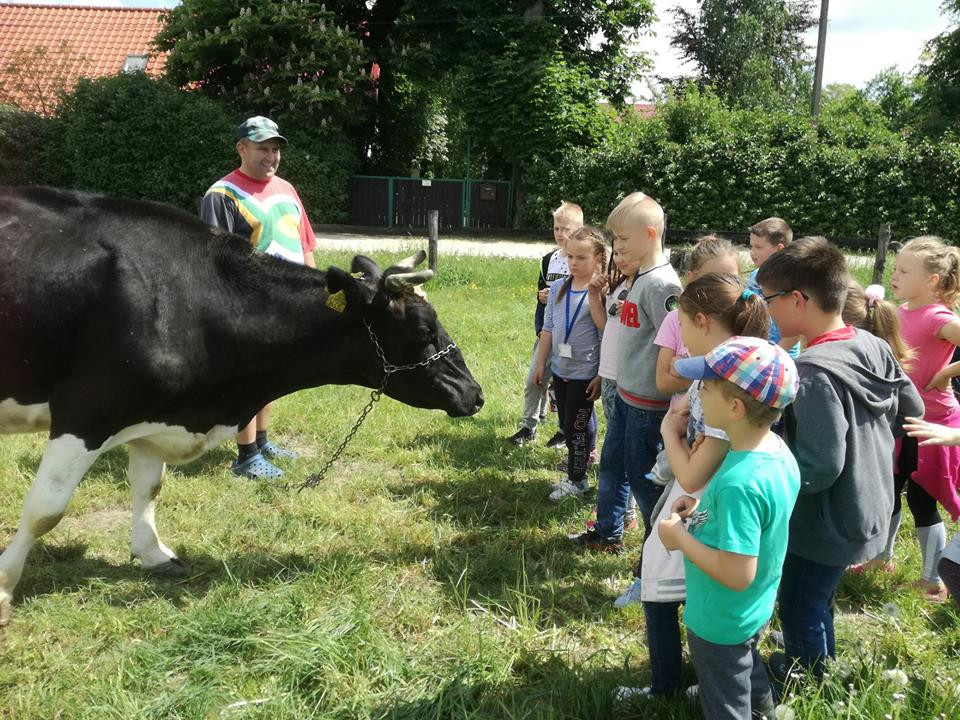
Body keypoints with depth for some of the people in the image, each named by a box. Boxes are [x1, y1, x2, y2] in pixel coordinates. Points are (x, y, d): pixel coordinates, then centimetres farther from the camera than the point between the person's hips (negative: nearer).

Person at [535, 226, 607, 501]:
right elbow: (548, 329, 8)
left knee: (575, 426, 3)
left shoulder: (600, 293, -14)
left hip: (585, 372, -5)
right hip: (560, 369, 5)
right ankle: (583, 454, 36)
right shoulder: (558, 288, 2)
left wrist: (601, 375, -16)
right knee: (567, 424, 17)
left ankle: (576, 480, 18)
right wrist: (541, 364, 10)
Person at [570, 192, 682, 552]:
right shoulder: (641, 276, 7)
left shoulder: (661, 283, -22)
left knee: (641, 474, 4)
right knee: (611, 462, 20)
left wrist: (669, 400, -18)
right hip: (626, 392, 9)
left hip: (647, 400, -9)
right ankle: (607, 533, 37)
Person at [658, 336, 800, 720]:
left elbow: (738, 574, -36)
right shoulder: (779, 451, -10)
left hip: (720, 623, -8)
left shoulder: (738, 482, -38)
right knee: (749, 673, 34)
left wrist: (680, 537, -24)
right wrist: (704, 508, -3)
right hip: (755, 611, 8)